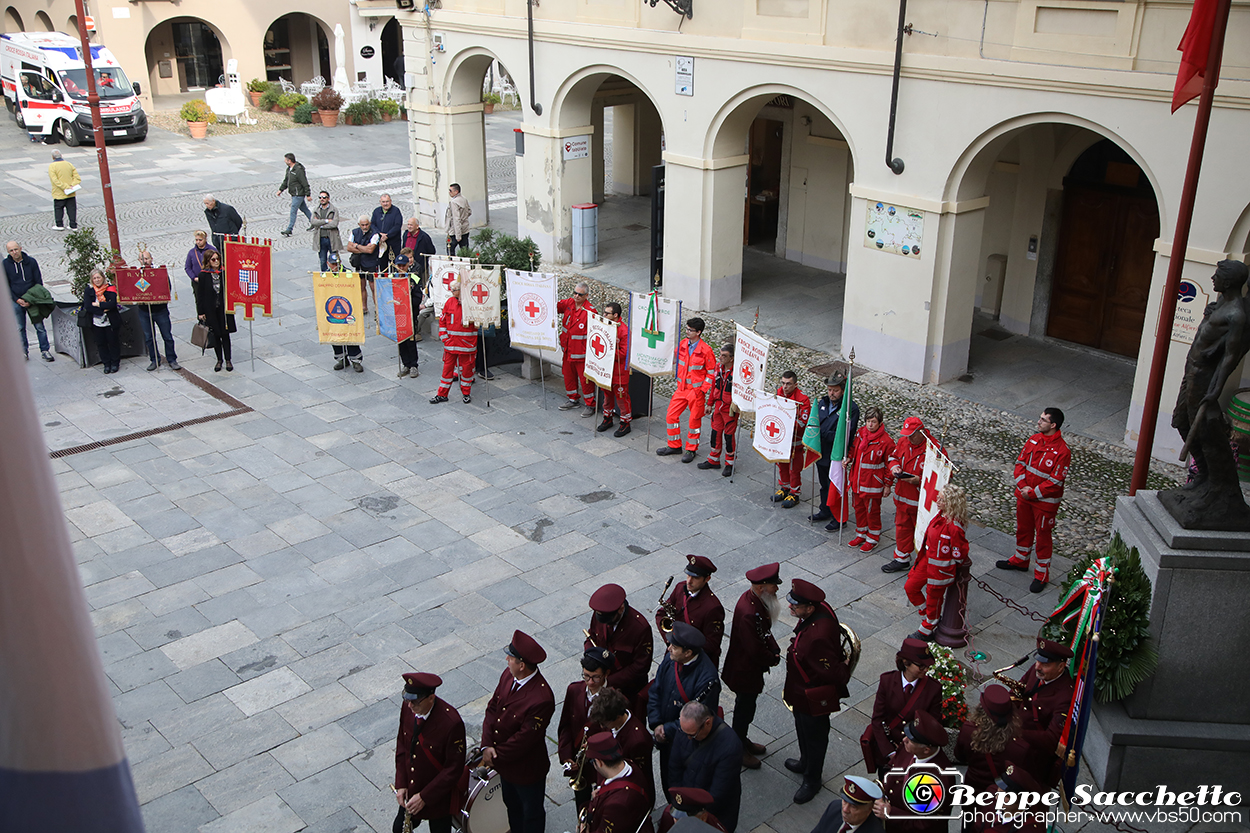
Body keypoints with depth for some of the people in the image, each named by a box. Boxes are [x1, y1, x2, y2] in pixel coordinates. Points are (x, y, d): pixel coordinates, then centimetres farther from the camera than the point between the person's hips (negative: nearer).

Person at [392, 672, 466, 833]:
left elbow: (454, 769, -21)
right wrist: (400, 784, -3)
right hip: (410, 791, 5)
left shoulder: (451, 722, -31)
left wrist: (424, 797, -19)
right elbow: (401, 745, 2)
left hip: (438, 796, -5)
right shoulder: (407, 708, -14)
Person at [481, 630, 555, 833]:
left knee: (531, 815, 19)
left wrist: (496, 755, -17)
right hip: (504, 763, 7)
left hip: (527, 770, -7)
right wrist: (487, 745, -15)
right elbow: (492, 708, -3)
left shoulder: (541, 700, -36)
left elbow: (524, 739, -28)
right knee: (512, 806, 31)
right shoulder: (508, 675, -11)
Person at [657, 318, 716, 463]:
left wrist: (703, 391, -14)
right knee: (672, 415, 6)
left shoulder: (706, 350, -16)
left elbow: (711, 373, -10)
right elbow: (675, 359, 18)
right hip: (681, 388, 6)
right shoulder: (682, 344, 0)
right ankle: (674, 446, 22)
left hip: (697, 391, -5)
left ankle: (691, 449, 21)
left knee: (695, 419, 6)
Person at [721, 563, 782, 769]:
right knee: (745, 708, 11)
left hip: (753, 667, 9)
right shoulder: (748, 613, -37)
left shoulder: (756, 599, -6)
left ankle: (742, 741, 46)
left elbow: (765, 632, 9)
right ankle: (738, 750, 31)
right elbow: (755, 651, -32)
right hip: (745, 671, -9)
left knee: (746, 706, 26)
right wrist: (773, 658, -14)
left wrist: (775, 649, -6)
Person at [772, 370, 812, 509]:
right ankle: (784, 487, 39)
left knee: (794, 467, 4)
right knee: (781, 464, 20)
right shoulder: (778, 393, -2)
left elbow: (804, 422, -22)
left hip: (795, 440, -6)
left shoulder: (803, 399, -20)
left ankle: (794, 493, 18)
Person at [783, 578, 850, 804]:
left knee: (814, 736, 17)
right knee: (803, 729, 31)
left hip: (814, 698, -9)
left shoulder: (817, 638, -43)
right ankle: (805, 763, 57)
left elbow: (832, 673, -32)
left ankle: (812, 780, 40)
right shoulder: (821, 609, -15)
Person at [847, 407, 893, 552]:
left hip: (873, 483, -6)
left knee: (872, 511, 7)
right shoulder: (860, 433, 0)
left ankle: (872, 539, 24)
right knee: (859, 507, 19)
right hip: (857, 479, 6)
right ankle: (861, 534, 37)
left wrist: (887, 485, -8)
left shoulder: (886, 441, -17)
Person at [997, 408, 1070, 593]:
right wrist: (1022, 485, -9)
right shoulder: (1034, 439, -2)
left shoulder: (1062, 451, -23)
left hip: (1045, 501, -7)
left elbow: (1055, 481, -21)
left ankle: (1042, 574, 18)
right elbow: (1021, 461, 4)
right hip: (1024, 494, 7)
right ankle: (1020, 560, 44)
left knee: (1043, 536, 6)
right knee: (1023, 529, 23)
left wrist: (1033, 493, -18)